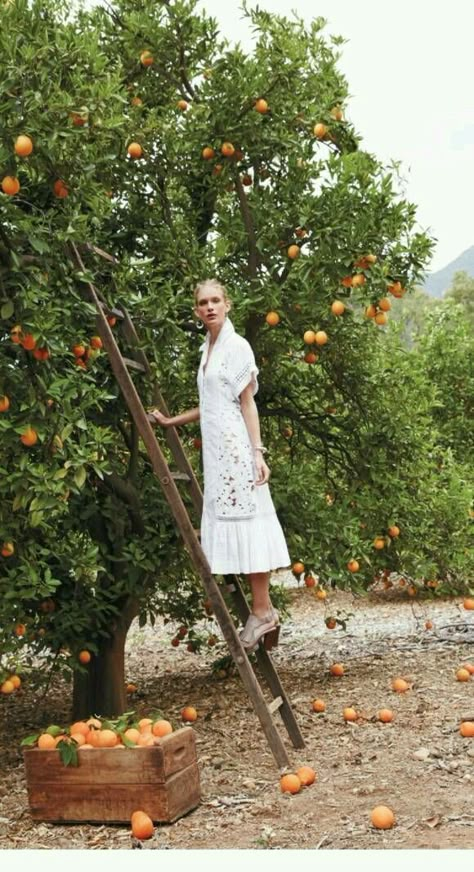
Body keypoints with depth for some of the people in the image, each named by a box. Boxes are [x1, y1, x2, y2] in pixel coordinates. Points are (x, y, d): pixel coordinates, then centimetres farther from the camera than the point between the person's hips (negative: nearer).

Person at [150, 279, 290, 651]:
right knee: (227, 520, 5)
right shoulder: (207, 348, 18)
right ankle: (262, 610, 7)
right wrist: (171, 421, 33)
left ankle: (262, 610, -4)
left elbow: (248, 403, -8)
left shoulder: (237, 347, -5)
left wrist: (258, 452, -14)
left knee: (244, 520, -8)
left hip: (236, 446, -8)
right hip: (217, 450, 8)